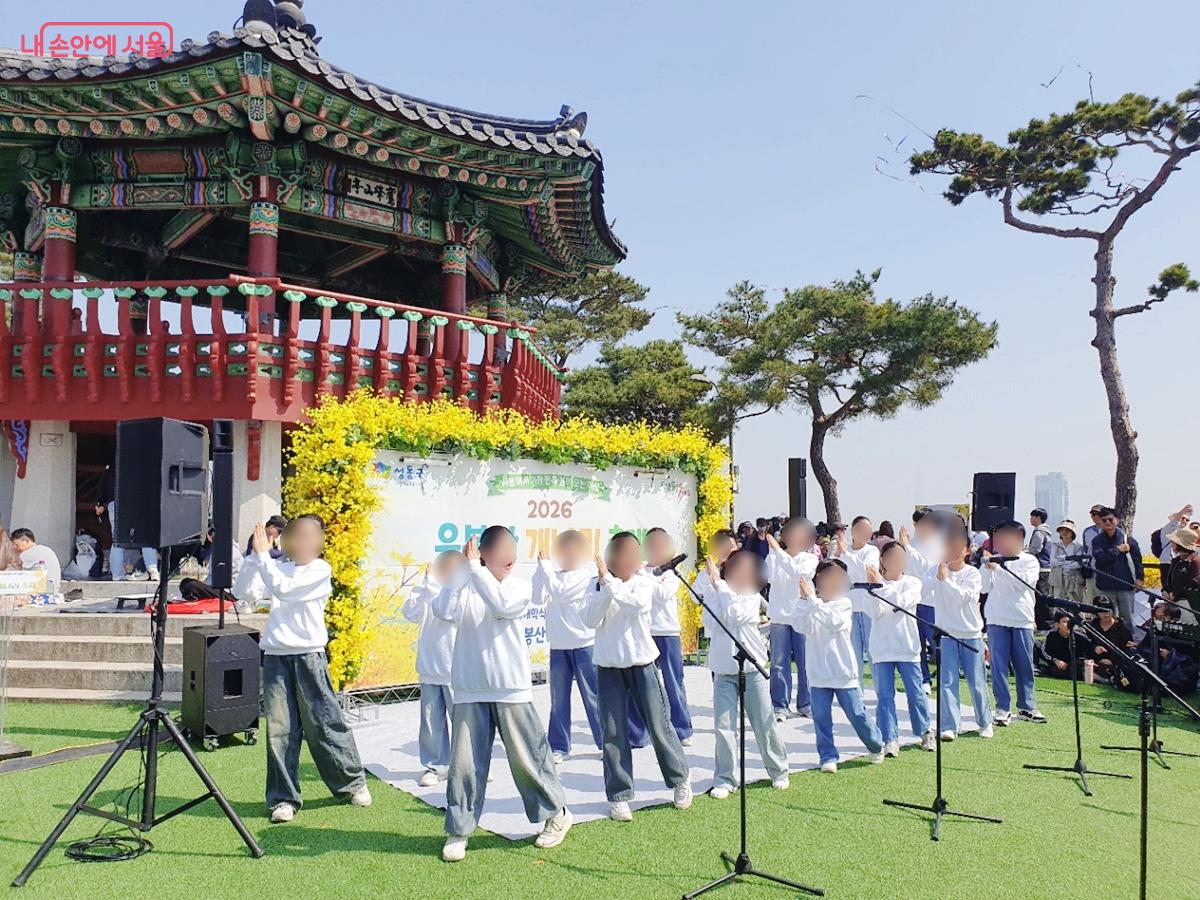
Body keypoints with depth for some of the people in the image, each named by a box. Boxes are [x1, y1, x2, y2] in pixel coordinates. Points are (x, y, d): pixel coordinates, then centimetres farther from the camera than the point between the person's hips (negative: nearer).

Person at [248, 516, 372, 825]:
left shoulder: (320, 570, -3)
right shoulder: (280, 567, 12)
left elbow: (283, 589, -15)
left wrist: (263, 555, -10)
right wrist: (255, 555, -2)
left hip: (308, 656, -4)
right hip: (275, 657, 4)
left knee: (324, 724, 4)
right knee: (279, 729, 2)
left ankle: (353, 782, 22)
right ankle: (283, 798, 12)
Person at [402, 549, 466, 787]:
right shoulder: (431, 593, 7)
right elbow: (411, 613, -6)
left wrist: (432, 584, -21)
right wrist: (424, 583, -11)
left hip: (455, 672, -5)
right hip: (429, 670, 5)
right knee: (431, 720, 10)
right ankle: (434, 765, 21)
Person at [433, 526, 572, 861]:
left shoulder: (520, 586, -1)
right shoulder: (465, 586, 1)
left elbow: (501, 605, -22)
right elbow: (444, 612, -18)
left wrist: (476, 568, -21)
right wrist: (463, 570, -18)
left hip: (512, 689, -1)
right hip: (469, 692, 1)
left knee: (526, 757, 7)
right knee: (464, 761, 2)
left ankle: (557, 814, 26)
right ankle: (458, 831, 17)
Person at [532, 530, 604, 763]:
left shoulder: (587, 574, -8)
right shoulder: (556, 573, 10)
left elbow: (561, 591, -19)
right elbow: (538, 599, 3)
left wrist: (545, 565, -12)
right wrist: (540, 568, -2)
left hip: (584, 645, -5)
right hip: (558, 646, 5)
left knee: (593, 696, 2)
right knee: (558, 699, 7)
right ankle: (559, 747, 15)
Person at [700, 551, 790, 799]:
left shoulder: (753, 595, -3)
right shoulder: (713, 594, -1)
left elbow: (736, 614, -22)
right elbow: (711, 623, -15)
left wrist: (719, 583, -19)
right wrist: (715, 585, -18)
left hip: (752, 668, 0)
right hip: (723, 671, 0)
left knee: (764, 724, 8)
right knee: (724, 725, -2)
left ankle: (779, 771, 27)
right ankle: (724, 779, 9)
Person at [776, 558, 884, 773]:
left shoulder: (844, 604, -5)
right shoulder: (808, 607, 2)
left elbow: (832, 621, -25)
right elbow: (802, 626, -16)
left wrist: (812, 599, -28)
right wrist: (804, 600, -24)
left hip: (844, 672, -2)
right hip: (818, 674, 2)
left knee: (857, 714, 7)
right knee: (821, 717, 0)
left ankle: (876, 747, 30)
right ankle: (828, 757, 12)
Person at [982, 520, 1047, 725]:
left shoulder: (1029, 561, 2)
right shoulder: (994, 560, 6)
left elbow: (1023, 581, -16)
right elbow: (984, 588, 2)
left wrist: (998, 568, -20)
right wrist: (987, 568, -12)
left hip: (1022, 620, -1)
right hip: (996, 620, 1)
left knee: (1025, 665, 7)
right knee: (998, 664, 0)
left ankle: (1027, 706, 20)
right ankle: (1003, 708, 7)